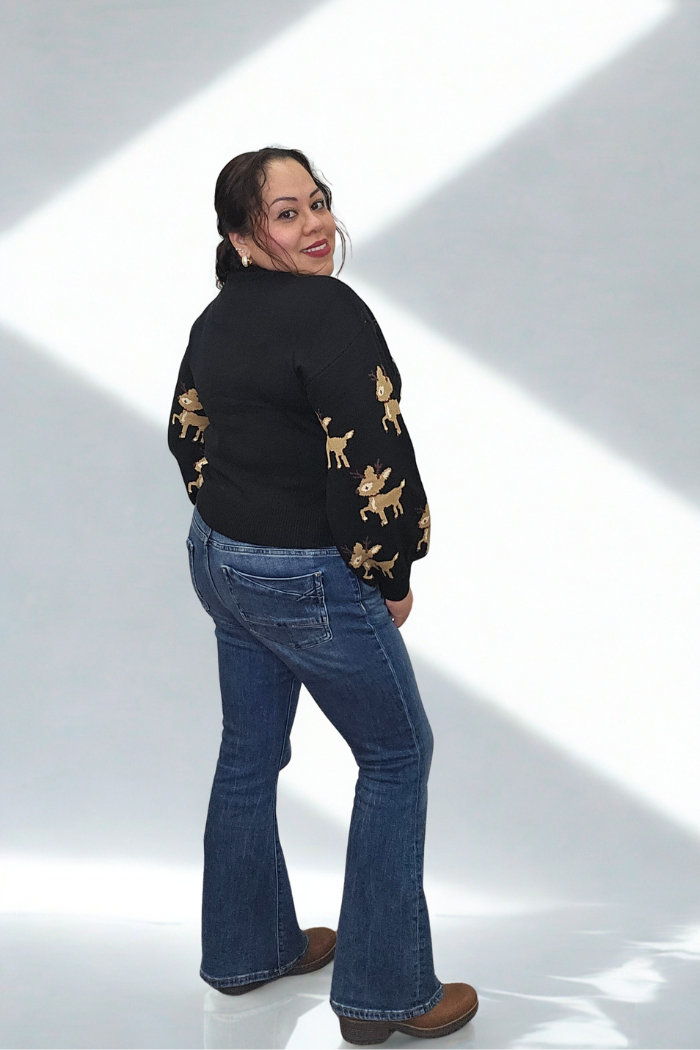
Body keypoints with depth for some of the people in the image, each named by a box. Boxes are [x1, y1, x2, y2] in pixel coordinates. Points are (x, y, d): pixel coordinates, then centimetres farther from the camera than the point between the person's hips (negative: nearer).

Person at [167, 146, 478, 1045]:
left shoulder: (217, 317, 6)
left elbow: (188, 434, 16)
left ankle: (245, 949, 37)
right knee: (396, 754, 7)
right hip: (309, 583, -9)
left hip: (218, 560, 9)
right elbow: (371, 464, -24)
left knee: (250, 752, 20)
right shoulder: (329, 312, -22)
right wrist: (392, 580, -10)